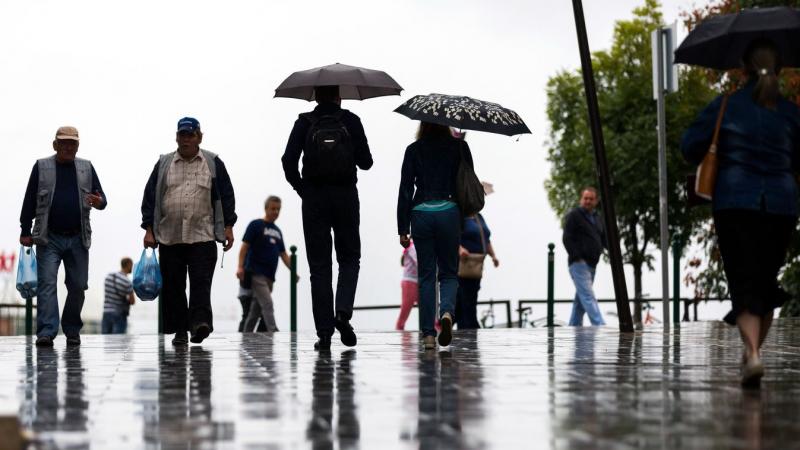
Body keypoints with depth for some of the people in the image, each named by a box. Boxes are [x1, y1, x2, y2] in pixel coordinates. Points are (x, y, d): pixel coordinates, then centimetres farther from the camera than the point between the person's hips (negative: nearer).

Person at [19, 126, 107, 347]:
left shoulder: (87, 168, 11)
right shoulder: (41, 167, 5)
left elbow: (101, 198, 11)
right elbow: (29, 201, 5)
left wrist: (99, 202, -14)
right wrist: (25, 232, 1)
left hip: (78, 238, 2)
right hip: (49, 238, -2)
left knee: (78, 286, 5)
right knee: (47, 283, -10)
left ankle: (72, 330, 17)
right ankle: (46, 332, -15)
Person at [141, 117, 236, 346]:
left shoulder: (213, 163, 8)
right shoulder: (163, 164, 11)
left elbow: (226, 196, 8)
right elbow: (150, 197, 10)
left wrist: (228, 227, 1)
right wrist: (149, 230, 2)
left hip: (203, 236, -2)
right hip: (169, 238, 2)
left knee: (201, 282, -14)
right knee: (173, 286, 3)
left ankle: (200, 322, -22)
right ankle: (179, 331, 9)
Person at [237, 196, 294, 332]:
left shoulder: (277, 231, 19)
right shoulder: (256, 225, 0)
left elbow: (283, 254, 21)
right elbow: (245, 246, -6)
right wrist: (240, 267, -16)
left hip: (269, 276, 7)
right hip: (257, 273, -7)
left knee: (256, 309, 9)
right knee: (267, 305, -18)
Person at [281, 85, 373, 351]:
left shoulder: (304, 123, 1)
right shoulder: (350, 121, 1)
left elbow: (289, 160, -9)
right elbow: (365, 162, 0)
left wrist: (301, 189, 3)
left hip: (314, 199, 0)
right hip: (346, 197, 0)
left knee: (319, 267, 5)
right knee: (349, 259, 14)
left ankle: (324, 332, 1)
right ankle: (343, 311, -11)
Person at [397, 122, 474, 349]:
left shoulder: (414, 150, 5)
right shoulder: (459, 147, 4)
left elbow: (405, 189, 2)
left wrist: (402, 230, 4)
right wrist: (465, 217, 17)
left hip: (421, 214, 1)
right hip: (449, 212, 0)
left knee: (426, 275, 8)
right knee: (449, 273, 10)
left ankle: (428, 334, 3)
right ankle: (447, 311, -20)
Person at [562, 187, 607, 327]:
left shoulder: (597, 219, 19)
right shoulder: (573, 215, -4)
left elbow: (604, 240, 20)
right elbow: (567, 239, -11)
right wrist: (577, 257, -17)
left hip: (591, 265, 8)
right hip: (579, 264, -8)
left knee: (580, 300, 11)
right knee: (588, 297, -16)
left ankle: (574, 327, 17)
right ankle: (600, 326, -26)